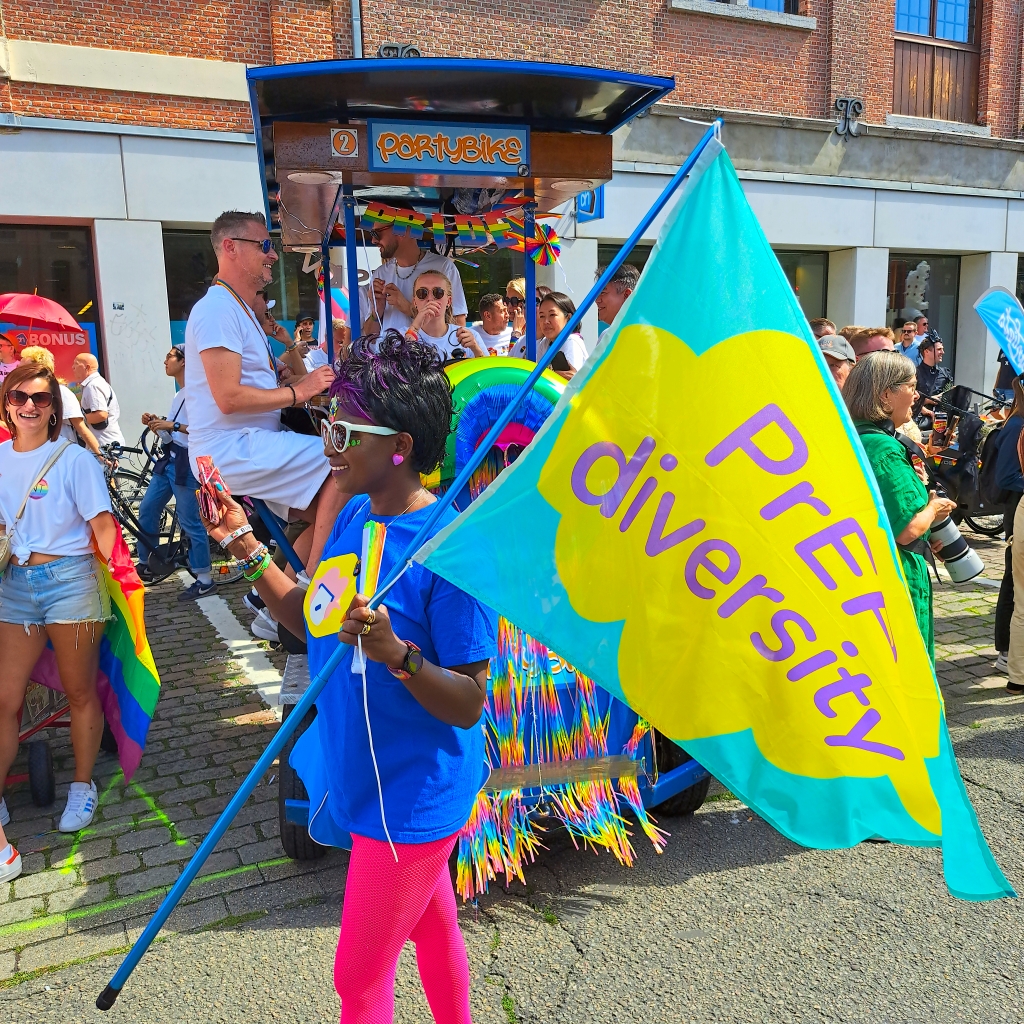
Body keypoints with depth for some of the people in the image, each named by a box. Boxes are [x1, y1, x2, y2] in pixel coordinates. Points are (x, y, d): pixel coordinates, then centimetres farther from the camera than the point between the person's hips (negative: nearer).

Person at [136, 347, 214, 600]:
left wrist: (174, 425, -20)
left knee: (191, 523, -8)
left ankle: (205, 580, -1)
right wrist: (155, 425, 3)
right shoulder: (177, 397, 20)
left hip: (187, 464, -10)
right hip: (169, 461, 10)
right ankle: (144, 564, 28)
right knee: (146, 510, 15)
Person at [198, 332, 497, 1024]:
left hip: (413, 795, -7)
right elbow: (313, 621, 11)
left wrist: (396, 654, -39)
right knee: (435, 933, 28)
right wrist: (245, 544, 4)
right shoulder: (355, 516, -1)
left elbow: (470, 704, -23)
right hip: (361, 777, 7)